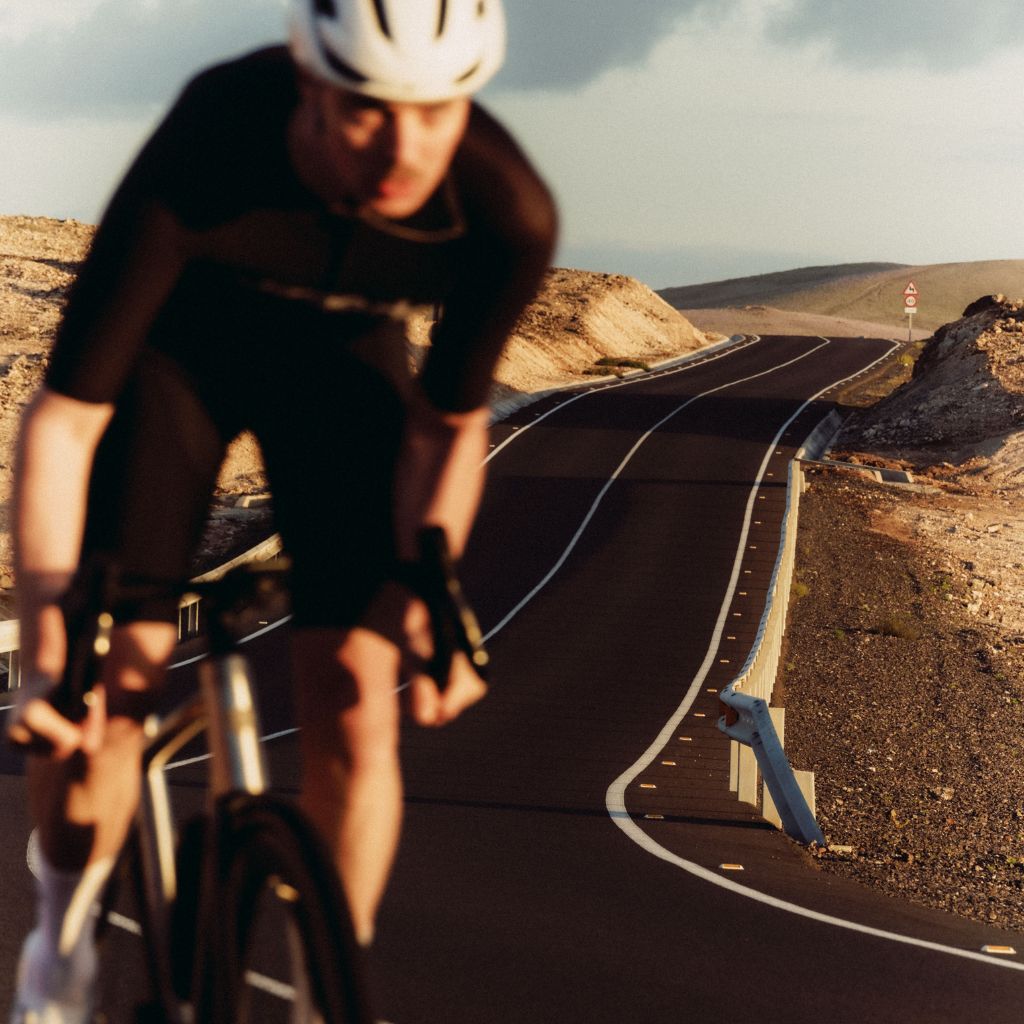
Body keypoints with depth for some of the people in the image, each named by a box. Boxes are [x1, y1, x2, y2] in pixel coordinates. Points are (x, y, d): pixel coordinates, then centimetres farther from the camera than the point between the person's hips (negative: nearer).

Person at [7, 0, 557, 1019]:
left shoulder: (508, 211, -31)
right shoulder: (202, 158, -39)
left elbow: (448, 422, -11)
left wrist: (426, 594, -21)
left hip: (340, 352, 2)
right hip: (175, 336, -1)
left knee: (354, 700, -12)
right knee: (108, 677, -12)